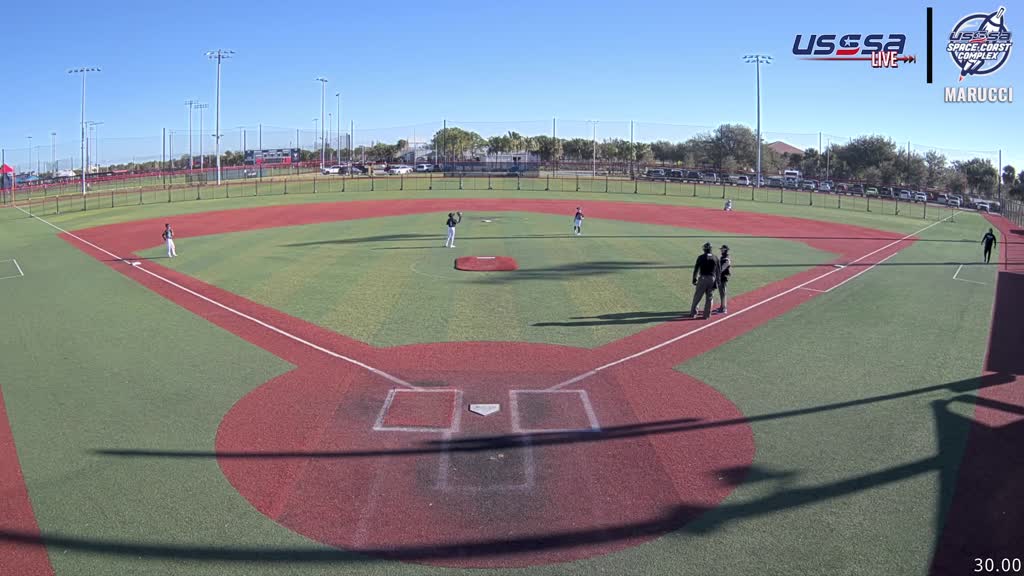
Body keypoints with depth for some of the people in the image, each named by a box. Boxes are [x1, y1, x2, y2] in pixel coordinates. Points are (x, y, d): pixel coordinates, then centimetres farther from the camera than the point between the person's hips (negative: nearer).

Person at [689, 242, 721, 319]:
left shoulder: (701, 257, -2)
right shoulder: (715, 258, 6)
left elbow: (696, 269, -3)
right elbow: (718, 271, 8)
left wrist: (694, 279, 4)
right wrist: (717, 281, 13)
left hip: (703, 278, -3)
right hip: (712, 279, 3)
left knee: (697, 297, 3)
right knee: (709, 298, 8)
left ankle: (693, 313, 3)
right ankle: (706, 315, 8)